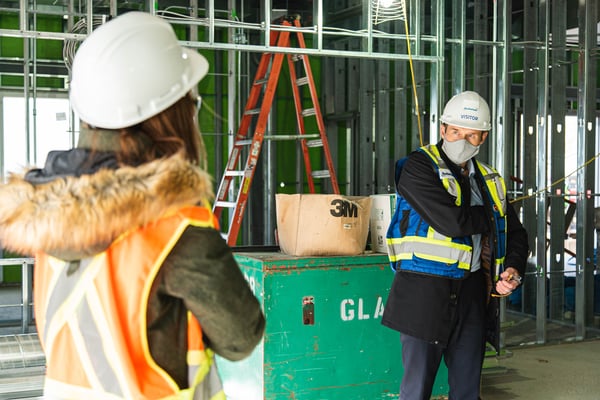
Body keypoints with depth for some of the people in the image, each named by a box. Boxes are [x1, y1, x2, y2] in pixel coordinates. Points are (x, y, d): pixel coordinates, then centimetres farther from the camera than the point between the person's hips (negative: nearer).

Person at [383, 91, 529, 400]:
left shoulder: (489, 180, 15)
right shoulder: (418, 167, -7)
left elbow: (516, 233, 22)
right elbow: (452, 222, -20)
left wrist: (513, 270, 2)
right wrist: (489, 217, -2)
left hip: (472, 294, 6)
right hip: (425, 292, -6)